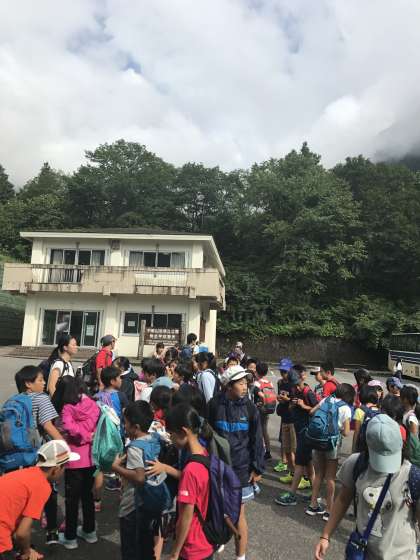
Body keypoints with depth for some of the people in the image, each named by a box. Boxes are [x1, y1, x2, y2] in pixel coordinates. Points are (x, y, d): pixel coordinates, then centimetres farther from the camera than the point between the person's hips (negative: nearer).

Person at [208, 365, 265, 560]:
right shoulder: (214, 405, -9)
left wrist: (258, 468, -2)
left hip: (241, 468, 0)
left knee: (238, 514, 10)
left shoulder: (249, 407, -7)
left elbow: (257, 440, -2)